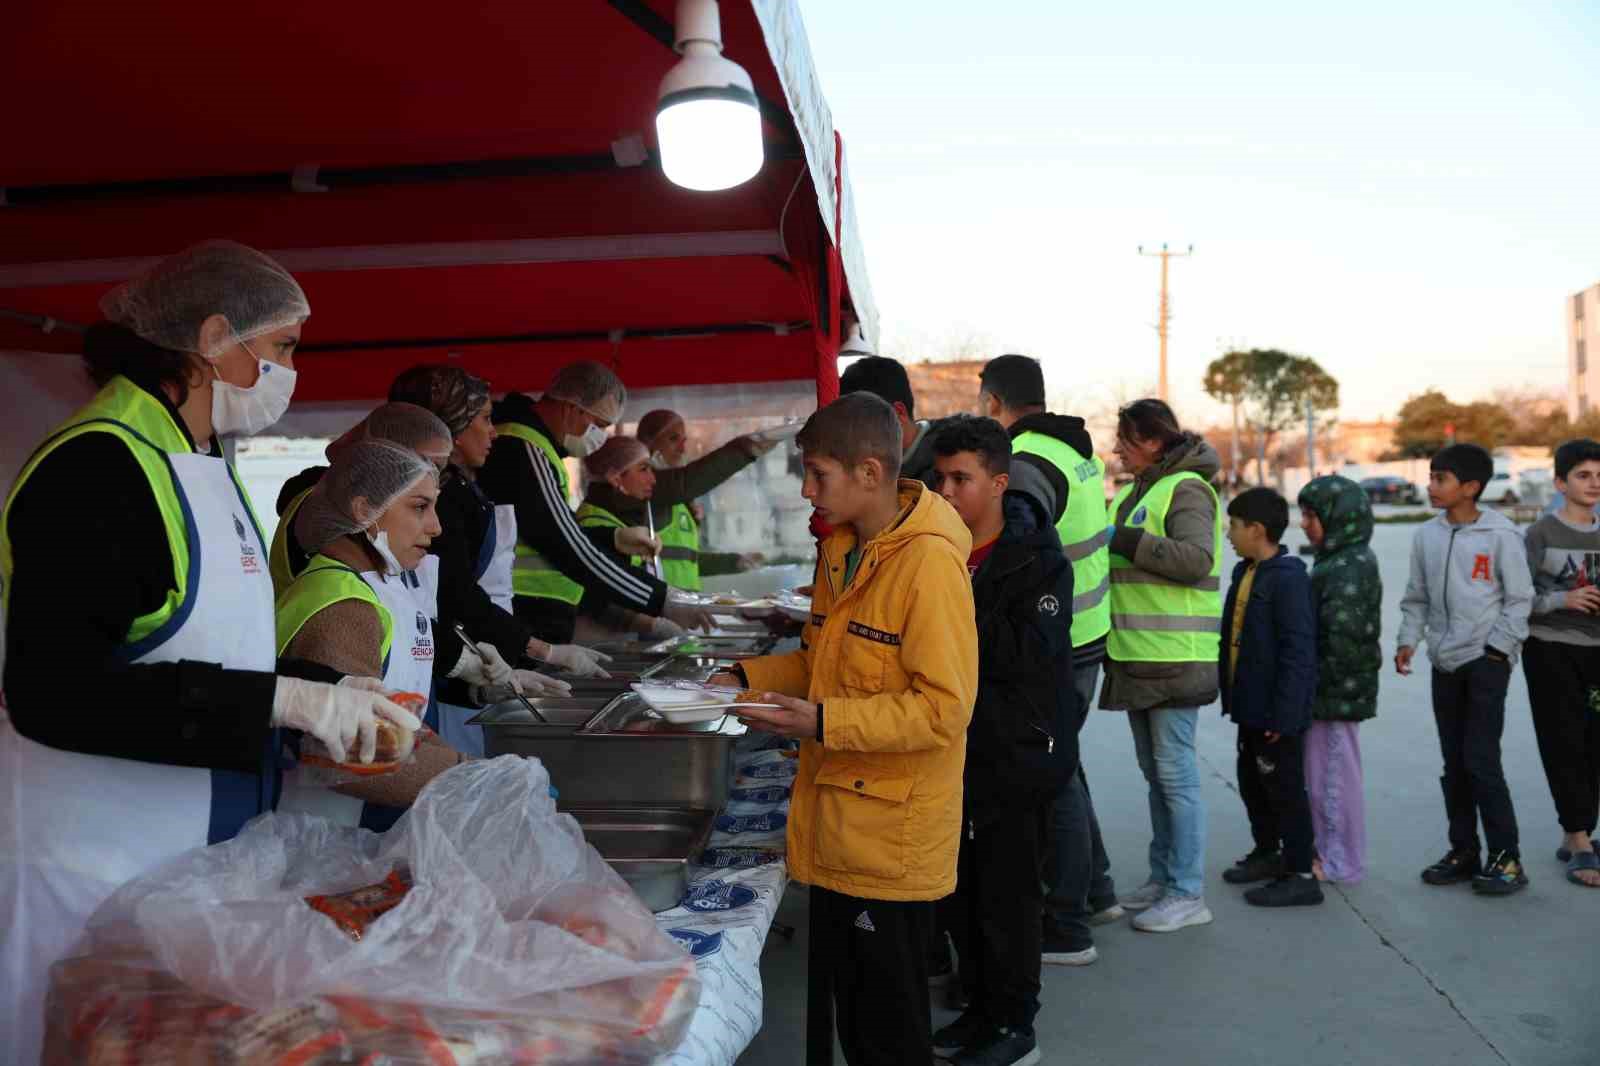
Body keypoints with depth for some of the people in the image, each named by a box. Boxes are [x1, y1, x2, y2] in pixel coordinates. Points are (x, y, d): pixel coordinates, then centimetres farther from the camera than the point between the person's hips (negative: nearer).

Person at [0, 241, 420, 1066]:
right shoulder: (96, 470, -18)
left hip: (199, 843, 9)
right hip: (94, 859, -9)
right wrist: (283, 701, -26)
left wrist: (331, 698, 3)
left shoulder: (204, 465, 10)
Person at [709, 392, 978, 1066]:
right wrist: (747, 678, 7)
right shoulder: (842, 549, 11)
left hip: (890, 842, -8)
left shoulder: (929, 562, -18)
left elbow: (943, 708, -22)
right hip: (835, 832, 8)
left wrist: (824, 723, -25)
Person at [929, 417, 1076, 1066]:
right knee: (956, 892, 16)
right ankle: (980, 1007, 34)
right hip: (955, 752, 6)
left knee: (1006, 897, 5)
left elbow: (1027, 654, -23)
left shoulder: (1038, 563, -11)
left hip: (1016, 756, -6)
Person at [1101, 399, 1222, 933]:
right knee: (1155, 772, 15)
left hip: (1175, 657, -9)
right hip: (1138, 655, 9)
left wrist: (1124, 539, -21)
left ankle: (1188, 894, 5)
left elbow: (1195, 558, -23)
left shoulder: (1186, 489, -10)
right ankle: (1162, 878, 26)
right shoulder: (1136, 492, 18)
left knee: (1175, 773, -4)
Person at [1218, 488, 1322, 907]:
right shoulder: (1244, 573, 10)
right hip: (1250, 707, 10)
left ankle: (1300, 875, 12)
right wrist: (1230, 695, 18)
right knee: (1252, 782, 21)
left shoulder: (1287, 578, -20)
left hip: (1277, 713, -10)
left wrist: (1284, 713, -23)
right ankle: (1266, 853, 37)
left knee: (1285, 789, 1)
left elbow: (1298, 652, -23)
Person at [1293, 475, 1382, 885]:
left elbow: (1342, 632, -24)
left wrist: (1323, 682, -17)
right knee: (1321, 772, 16)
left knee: (1335, 774, 0)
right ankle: (1329, 851, 27)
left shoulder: (1351, 566, -17)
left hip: (1337, 692, -10)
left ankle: (1341, 863, 11)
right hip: (1330, 692, 10)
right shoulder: (1336, 560, 15)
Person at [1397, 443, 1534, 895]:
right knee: (1454, 764, 10)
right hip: (1445, 663, 5)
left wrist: (1498, 648, -10)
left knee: (1481, 761, -7)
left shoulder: (1500, 534, -8)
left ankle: (1506, 857, 5)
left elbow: (1519, 598, -5)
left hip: (1486, 660, -5)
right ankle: (1463, 851, 20)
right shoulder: (1426, 535, 6)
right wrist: (1408, 640, 2)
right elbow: (1417, 598, 12)